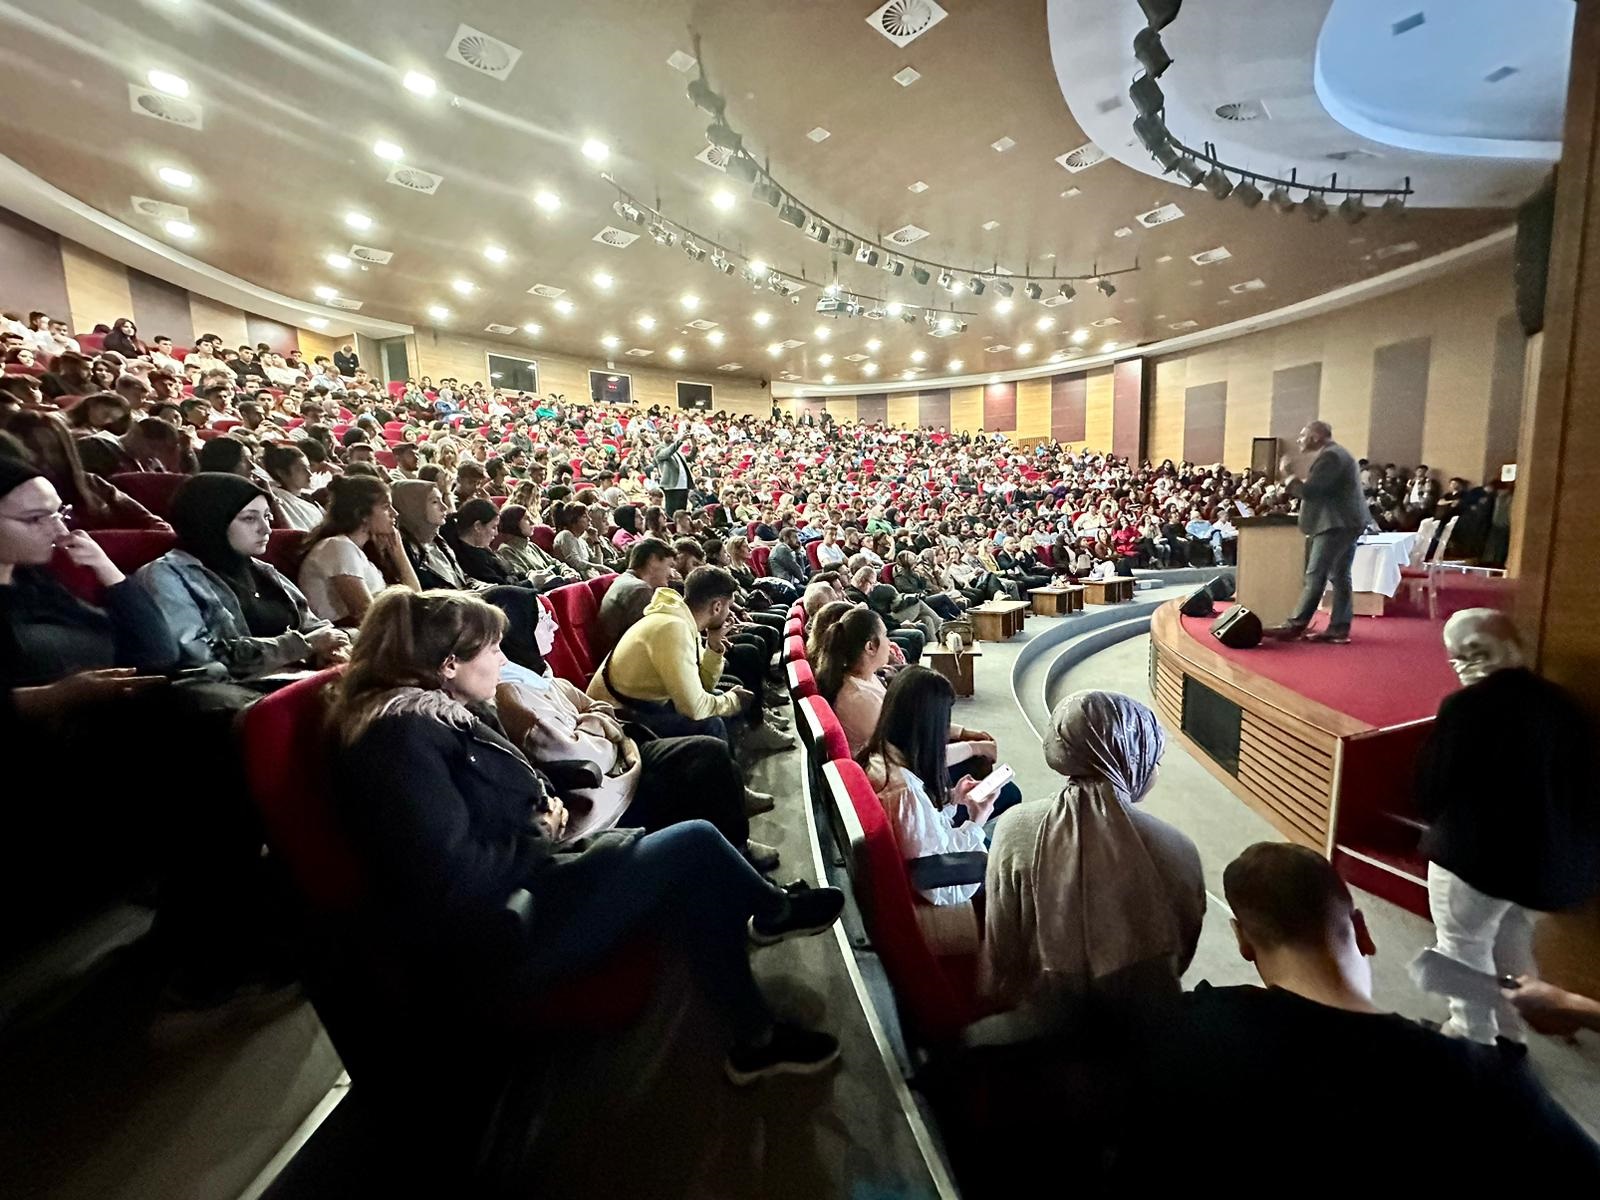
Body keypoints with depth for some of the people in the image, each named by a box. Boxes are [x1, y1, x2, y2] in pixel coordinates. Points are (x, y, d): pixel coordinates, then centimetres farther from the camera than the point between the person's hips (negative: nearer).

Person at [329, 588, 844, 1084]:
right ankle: (775, 912, 18)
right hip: (493, 940, -10)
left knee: (689, 883, 1)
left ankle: (756, 1035, 13)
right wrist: (541, 835, -9)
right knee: (692, 845, -12)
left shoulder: (437, 710, 10)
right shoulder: (403, 731, -20)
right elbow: (455, 879, -25)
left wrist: (543, 810, 1)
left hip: (515, 877, 10)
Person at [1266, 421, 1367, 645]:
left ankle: (1294, 625, -9)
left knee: (1315, 576, -10)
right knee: (1340, 576, 8)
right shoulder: (1335, 453, 20)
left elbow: (1310, 491, -20)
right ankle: (1339, 628, 9)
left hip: (1336, 524, -11)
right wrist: (1299, 477, 13)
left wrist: (1291, 476, -7)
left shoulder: (1329, 456, -14)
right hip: (1345, 522, 11)